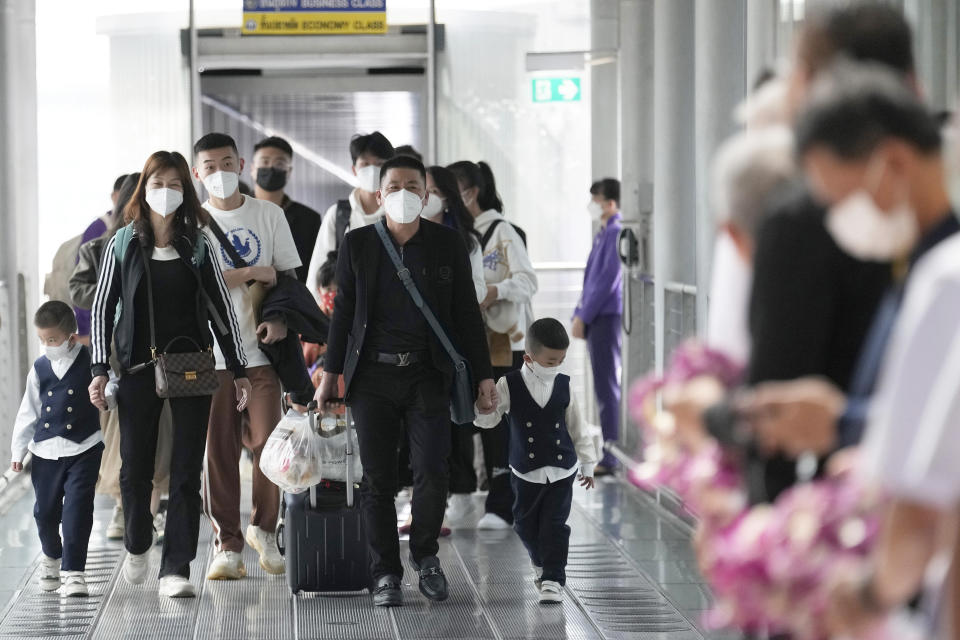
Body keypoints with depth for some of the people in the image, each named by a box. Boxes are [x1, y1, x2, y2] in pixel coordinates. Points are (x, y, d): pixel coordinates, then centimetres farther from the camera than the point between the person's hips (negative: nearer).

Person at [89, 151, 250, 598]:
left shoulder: (198, 247, 5)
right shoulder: (123, 246, 4)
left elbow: (222, 308, 7)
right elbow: (103, 308, 5)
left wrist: (238, 369, 5)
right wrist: (100, 369, -2)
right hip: (138, 371, 0)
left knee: (187, 472, -3)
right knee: (135, 468, 6)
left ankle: (176, 569, -1)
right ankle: (137, 545, 32)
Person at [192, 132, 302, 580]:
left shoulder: (268, 215, 9)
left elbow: (286, 275, 10)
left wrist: (279, 317, -8)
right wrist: (252, 274, -8)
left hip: (259, 348, 1)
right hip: (210, 353, 0)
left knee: (266, 442, -5)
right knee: (218, 450, -1)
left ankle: (263, 529, 16)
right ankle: (227, 544, 7)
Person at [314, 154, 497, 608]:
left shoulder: (447, 244, 4)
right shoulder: (357, 244, 4)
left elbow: (466, 314, 6)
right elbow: (343, 312, 10)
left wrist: (483, 377, 4)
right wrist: (330, 374, 9)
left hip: (427, 375, 0)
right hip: (373, 375, 0)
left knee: (432, 472, -10)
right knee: (378, 480, 1)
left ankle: (425, 554, 15)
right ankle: (386, 575, 11)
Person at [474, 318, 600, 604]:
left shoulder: (563, 386, -2)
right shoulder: (508, 386, -9)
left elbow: (577, 427, 7)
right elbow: (485, 420, -7)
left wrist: (587, 463, 13)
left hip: (561, 470, 0)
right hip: (526, 471, 0)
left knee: (555, 525, -4)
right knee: (525, 523, 12)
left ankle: (553, 579, 2)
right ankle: (541, 562, 39)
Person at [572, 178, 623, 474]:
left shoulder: (616, 234, -14)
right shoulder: (604, 234, 17)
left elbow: (607, 280, -19)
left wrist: (584, 316, -16)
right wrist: (580, 314, 16)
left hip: (606, 317, -10)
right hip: (598, 318, 10)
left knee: (607, 386, -7)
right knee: (605, 386, 12)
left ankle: (610, 458, -5)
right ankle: (610, 453, 18)